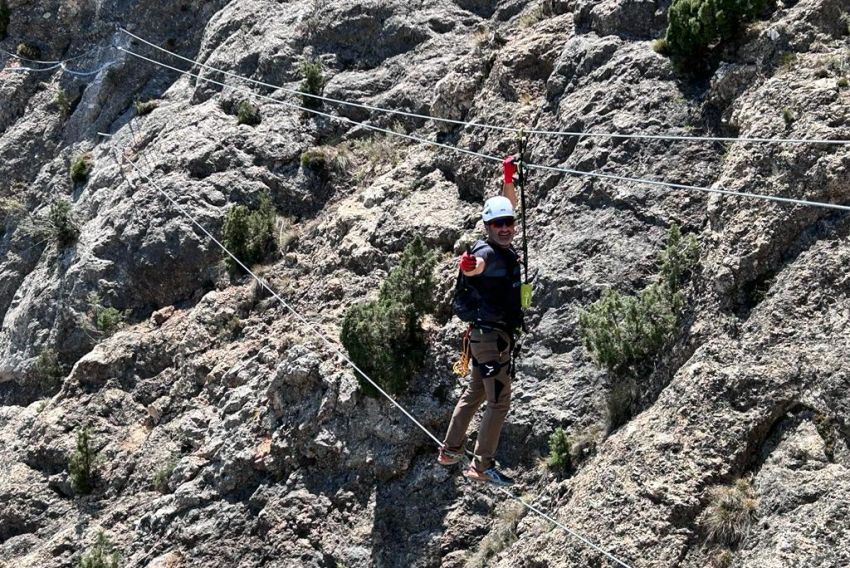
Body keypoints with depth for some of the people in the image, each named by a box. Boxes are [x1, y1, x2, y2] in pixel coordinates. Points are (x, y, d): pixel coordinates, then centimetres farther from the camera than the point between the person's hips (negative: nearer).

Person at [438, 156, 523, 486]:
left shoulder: (504, 248, 7)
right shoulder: (487, 252, -19)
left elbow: (509, 206, 24)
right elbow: (475, 267, -45)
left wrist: (509, 180, 16)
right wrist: (469, 266, -67)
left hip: (486, 335, 10)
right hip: (492, 336, -10)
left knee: (475, 394, 20)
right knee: (499, 402, -7)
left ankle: (450, 450, 31)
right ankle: (482, 466, -4)